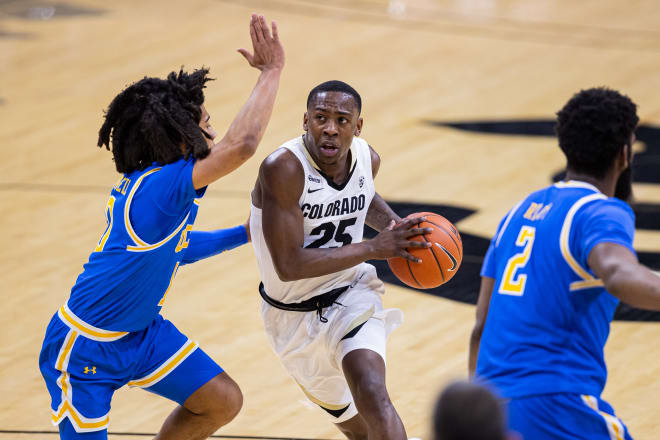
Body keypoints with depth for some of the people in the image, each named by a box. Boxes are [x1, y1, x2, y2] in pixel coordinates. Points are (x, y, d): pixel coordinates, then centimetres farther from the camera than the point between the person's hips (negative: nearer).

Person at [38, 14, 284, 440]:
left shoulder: (148, 182, -1)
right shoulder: (158, 188, -31)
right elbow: (243, 144, -43)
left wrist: (244, 234, 18)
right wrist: (271, 70, -33)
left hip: (139, 332, 9)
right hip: (85, 349, -9)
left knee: (223, 402, 6)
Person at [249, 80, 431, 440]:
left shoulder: (367, 159, -9)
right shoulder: (284, 168, -29)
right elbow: (289, 265, -32)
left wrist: (395, 225, -3)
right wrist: (375, 248, -29)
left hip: (350, 295, 2)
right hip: (293, 313, -2)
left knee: (372, 398, -26)